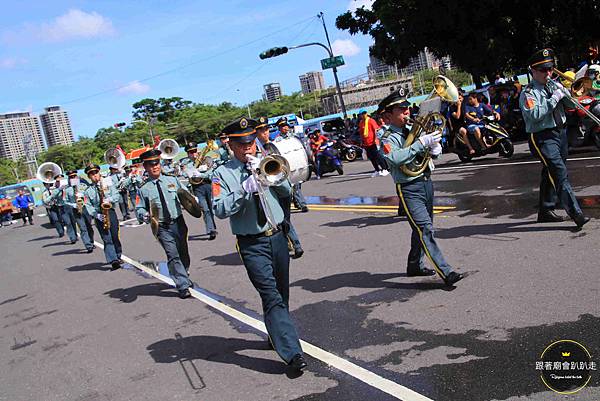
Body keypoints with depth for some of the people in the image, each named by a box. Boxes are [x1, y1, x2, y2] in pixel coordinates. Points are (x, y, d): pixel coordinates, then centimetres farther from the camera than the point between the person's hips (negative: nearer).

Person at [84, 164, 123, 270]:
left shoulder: (108, 183, 9)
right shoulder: (87, 191, 7)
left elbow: (116, 195, 2)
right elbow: (88, 206, 0)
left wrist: (109, 199, -18)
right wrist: (96, 215, -15)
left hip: (110, 211, 1)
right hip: (99, 215, -1)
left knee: (115, 236, 4)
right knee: (107, 239, -10)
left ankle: (118, 257, 22)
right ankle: (113, 261, -17)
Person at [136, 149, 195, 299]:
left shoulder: (172, 180, 6)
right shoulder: (144, 189, -2)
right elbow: (139, 209, 1)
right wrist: (145, 215, -19)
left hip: (179, 223, 3)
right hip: (162, 227, -3)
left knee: (183, 253, 15)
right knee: (173, 256, -10)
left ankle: (184, 278, 39)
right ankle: (183, 286, -4)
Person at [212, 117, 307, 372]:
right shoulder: (222, 173, -3)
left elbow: (287, 192, 8)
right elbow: (220, 210, -15)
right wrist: (244, 190, -25)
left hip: (277, 237, 5)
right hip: (252, 244, -5)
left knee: (281, 293, 15)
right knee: (271, 295, -12)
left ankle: (277, 334, 38)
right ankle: (292, 352, -13)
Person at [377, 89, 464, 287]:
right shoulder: (389, 138, -9)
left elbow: (436, 150, 15)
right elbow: (396, 157, -29)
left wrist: (435, 146, -9)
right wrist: (421, 142, -28)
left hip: (426, 182, 7)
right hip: (409, 189, -7)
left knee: (422, 228, 17)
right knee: (425, 229, -13)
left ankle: (414, 266, 33)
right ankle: (446, 272, -13)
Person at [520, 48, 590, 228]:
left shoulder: (554, 85, 13)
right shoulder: (528, 93, -10)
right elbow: (535, 114, -24)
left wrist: (564, 93, -4)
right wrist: (554, 99, -21)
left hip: (560, 133, 8)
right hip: (542, 137, -8)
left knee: (550, 174, 15)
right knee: (560, 173, -15)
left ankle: (545, 211, 27)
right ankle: (576, 214, -17)